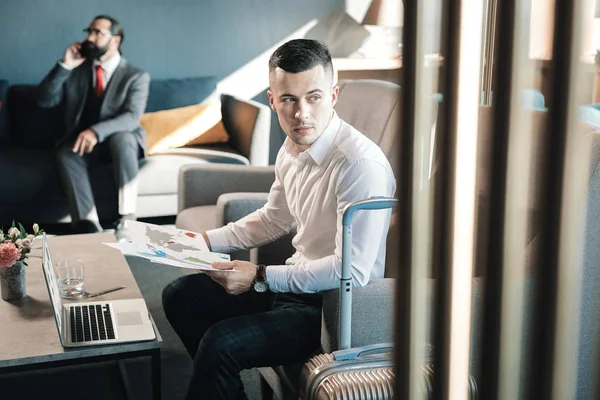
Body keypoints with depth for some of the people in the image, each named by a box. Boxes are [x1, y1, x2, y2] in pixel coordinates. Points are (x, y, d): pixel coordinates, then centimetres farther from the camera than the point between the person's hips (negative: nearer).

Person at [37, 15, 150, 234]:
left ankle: (127, 218, -37)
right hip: (83, 140, 3)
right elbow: (44, 100, 0)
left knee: (121, 138, -37)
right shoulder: (76, 70, 7)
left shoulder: (136, 76, -4)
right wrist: (64, 67, -13)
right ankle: (88, 223, -41)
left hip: (120, 140, -3)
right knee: (66, 153, -31)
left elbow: (132, 117, -19)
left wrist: (96, 131, -36)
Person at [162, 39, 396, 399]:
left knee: (220, 343, -26)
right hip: (296, 282, 9)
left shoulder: (361, 163, -26)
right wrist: (208, 240, 9)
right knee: (179, 297, 13)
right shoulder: (293, 148, 0)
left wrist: (260, 277, -24)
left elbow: (351, 271, -27)